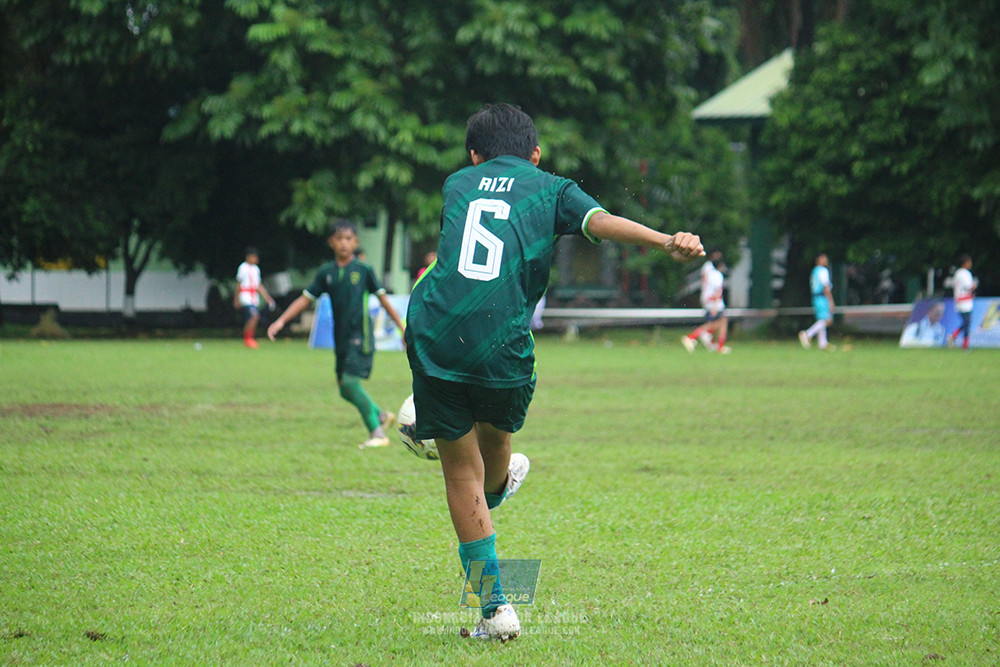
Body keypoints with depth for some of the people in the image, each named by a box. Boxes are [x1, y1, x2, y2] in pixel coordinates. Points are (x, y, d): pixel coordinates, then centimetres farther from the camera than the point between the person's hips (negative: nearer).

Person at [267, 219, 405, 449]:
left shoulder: (363, 270, -3)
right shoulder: (326, 273, 7)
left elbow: (383, 298, 5)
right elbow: (305, 299, 9)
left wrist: (403, 327, 7)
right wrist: (281, 321, -1)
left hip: (361, 335, -5)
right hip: (341, 338, 5)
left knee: (350, 381, -19)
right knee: (346, 390, 6)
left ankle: (377, 433, -12)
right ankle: (381, 415, 29)